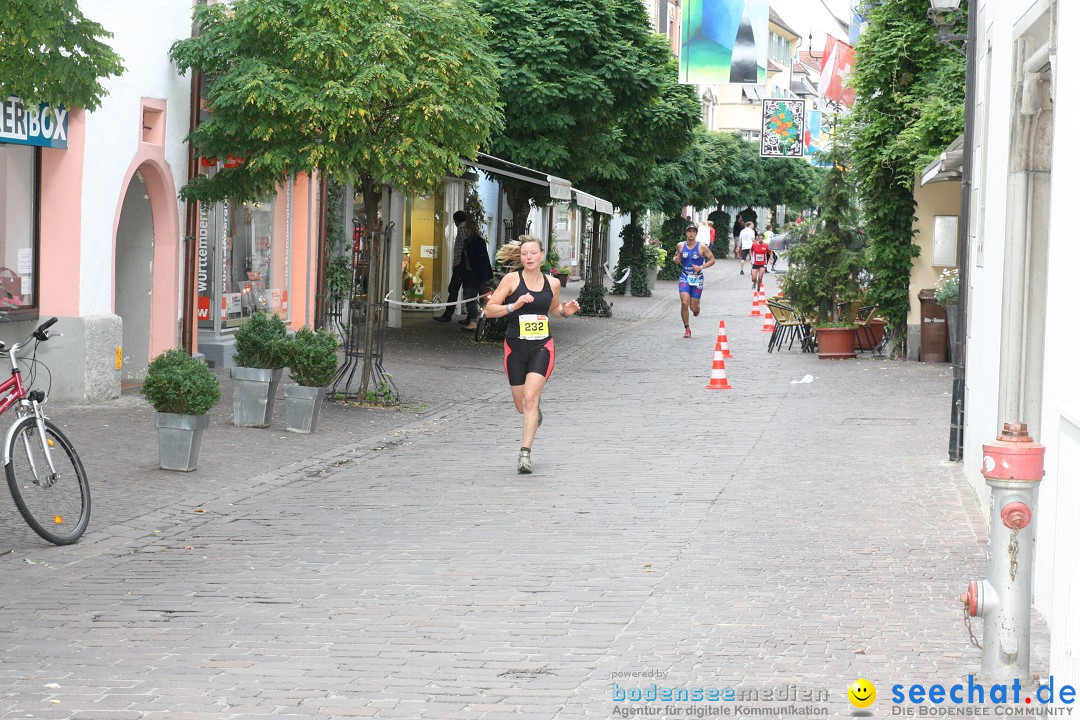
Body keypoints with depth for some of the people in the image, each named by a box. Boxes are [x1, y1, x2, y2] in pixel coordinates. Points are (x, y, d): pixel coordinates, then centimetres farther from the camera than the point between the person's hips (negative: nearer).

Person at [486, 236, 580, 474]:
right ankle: (536, 415, 49)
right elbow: (489, 309, -6)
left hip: (542, 347, 0)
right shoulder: (512, 279, -5)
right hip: (515, 347, 0)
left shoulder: (552, 284, 3)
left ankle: (525, 452, -18)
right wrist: (514, 306, -21)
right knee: (521, 405, 11)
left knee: (530, 398, -18)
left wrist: (565, 311, 2)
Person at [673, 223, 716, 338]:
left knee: (693, 307, 0)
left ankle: (697, 305, 41)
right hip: (684, 277, 1)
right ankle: (686, 328, -2)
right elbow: (677, 257, 18)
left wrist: (701, 267, -13)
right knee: (685, 303, -16)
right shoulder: (680, 246, 2)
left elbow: (712, 260, 0)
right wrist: (676, 259, -6)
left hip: (697, 278, -1)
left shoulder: (702, 247, -6)